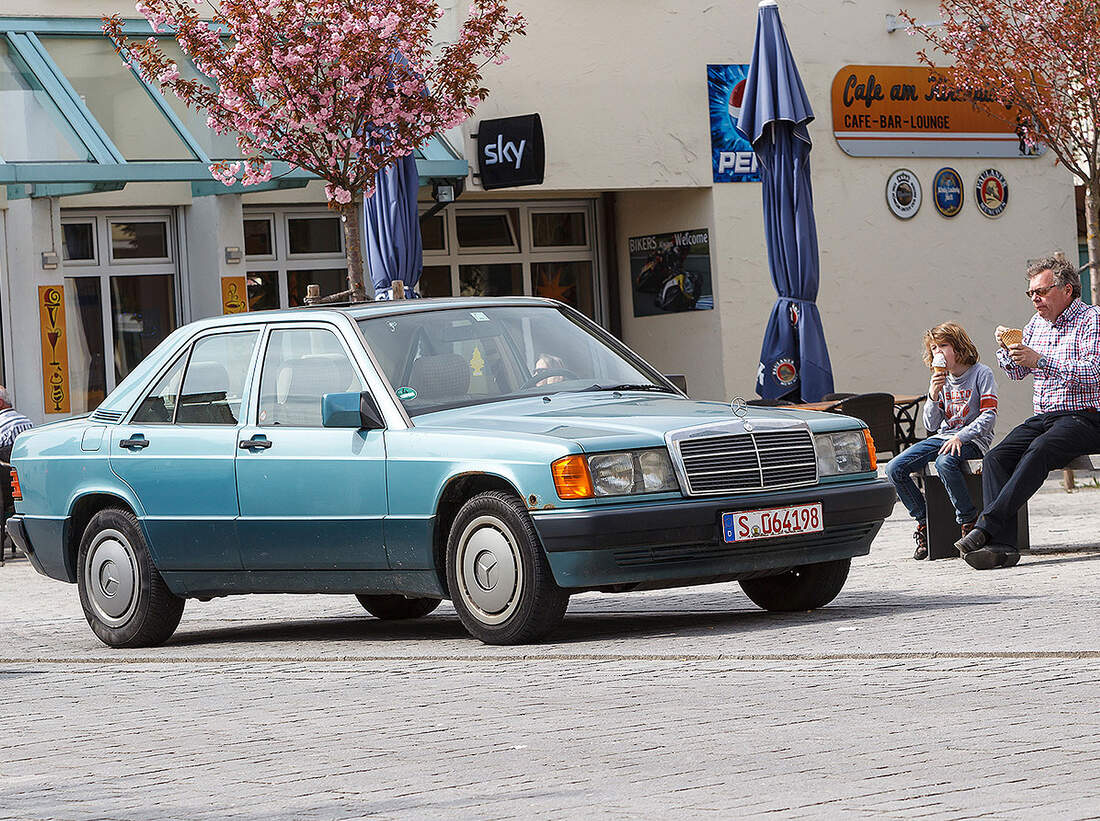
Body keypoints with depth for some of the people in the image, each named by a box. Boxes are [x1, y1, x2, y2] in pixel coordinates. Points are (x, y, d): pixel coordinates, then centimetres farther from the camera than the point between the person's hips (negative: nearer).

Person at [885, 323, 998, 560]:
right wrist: (934, 396, -9)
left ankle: (969, 522, -24)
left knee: (945, 463, -39)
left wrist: (960, 437, -26)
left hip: (973, 440, -6)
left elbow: (989, 416, -14)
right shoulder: (941, 379, 12)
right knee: (894, 469, -12)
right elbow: (931, 425, 8)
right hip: (943, 437, 6)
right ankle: (923, 521, 0)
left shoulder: (981, 373, -4)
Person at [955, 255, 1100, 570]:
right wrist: (1009, 349, 2)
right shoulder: (1037, 323, 18)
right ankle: (1002, 544, -32)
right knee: (995, 458, -20)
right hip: (1042, 417, 7)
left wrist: (1039, 360, -23)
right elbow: (1017, 372, 24)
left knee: (1037, 452, -35)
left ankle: (987, 526, -40)